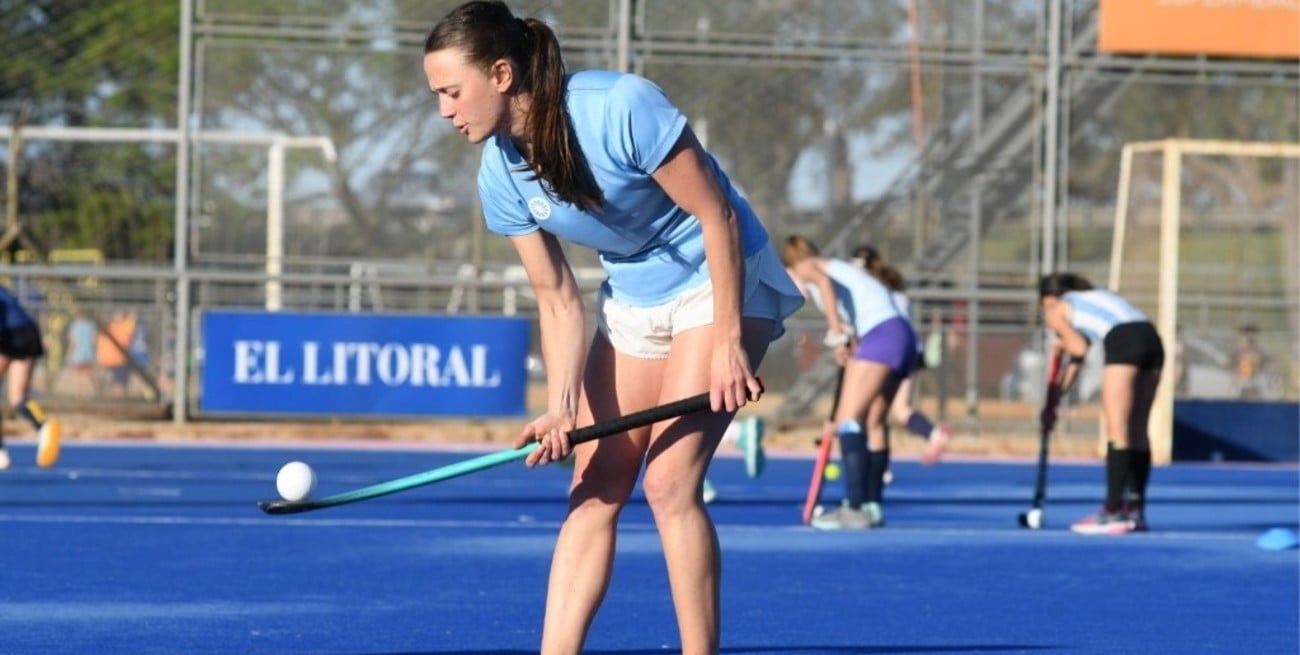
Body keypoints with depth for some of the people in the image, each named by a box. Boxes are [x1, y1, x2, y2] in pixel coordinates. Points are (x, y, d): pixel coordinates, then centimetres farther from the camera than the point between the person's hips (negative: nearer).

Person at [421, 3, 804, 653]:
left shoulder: (621, 109, -27)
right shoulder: (501, 177, -7)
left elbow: (718, 215, -21)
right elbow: (558, 300, -2)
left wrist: (728, 341, -23)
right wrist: (562, 404, -17)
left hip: (720, 282, -7)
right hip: (630, 301, 7)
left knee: (669, 482, -16)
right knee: (592, 492, -1)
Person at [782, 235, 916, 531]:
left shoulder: (805, 267, 11)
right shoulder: (839, 269, 34)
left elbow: (823, 282, -13)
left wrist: (836, 330, -17)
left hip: (879, 335, -9)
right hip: (902, 333, 9)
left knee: (848, 418, -10)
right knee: (873, 422, 16)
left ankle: (855, 508, -18)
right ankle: (873, 505, 19)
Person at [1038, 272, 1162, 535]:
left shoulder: (1055, 311, 17)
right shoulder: (1093, 299, 37)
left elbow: (1079, 348, 3)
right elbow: (1076, 360, 40)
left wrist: (1060, 348, 25)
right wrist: (1053, 402, 44)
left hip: (1123, 341, -7)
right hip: (1152, 338, 7)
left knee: (1117, 431, -8)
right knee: (1137, 432, 11)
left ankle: (1113, 511, -13)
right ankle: (1135, 511, 12)